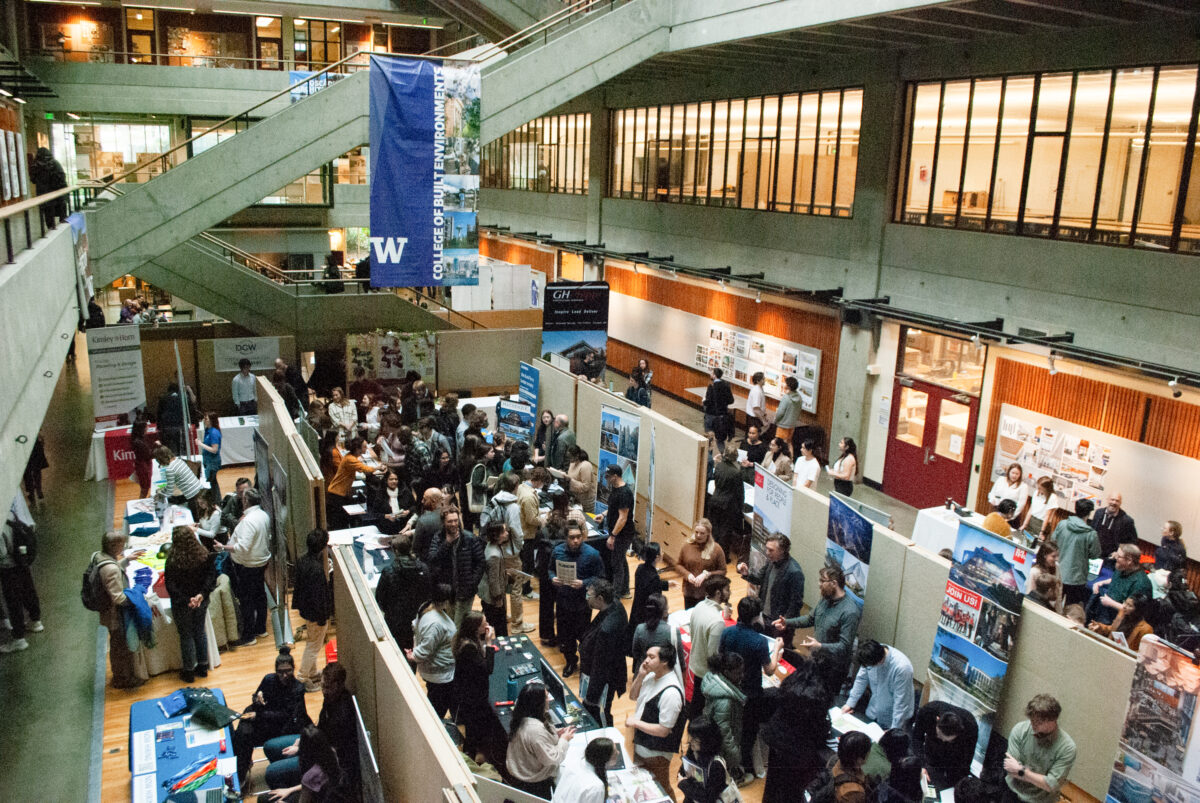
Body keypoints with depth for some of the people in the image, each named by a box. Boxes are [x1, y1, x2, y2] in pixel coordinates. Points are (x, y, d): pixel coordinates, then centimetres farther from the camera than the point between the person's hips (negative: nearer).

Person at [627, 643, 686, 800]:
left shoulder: (671, 692, -31)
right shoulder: (651, 676, -5)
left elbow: (663, 730, -28)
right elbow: (633, 695, 10)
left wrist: (635, 722, -19)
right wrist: (640, 676, -9)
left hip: (656, 753, -8)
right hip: (640, 746, 8)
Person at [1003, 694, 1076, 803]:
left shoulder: (1067, 747, -18)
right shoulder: (1020, 729, -13)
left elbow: (1051, 785, -19)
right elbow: (1011, 770, -12)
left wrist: (1021, 771, -18)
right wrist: (1041, 778, -18)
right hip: (1011, 791, 1)